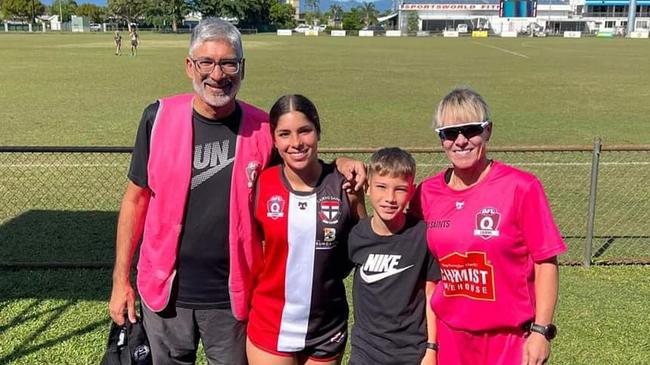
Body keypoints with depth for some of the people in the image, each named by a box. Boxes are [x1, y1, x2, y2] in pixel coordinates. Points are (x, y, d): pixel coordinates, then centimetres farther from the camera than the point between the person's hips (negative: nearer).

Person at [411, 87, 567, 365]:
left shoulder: (521, 188, -10)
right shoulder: (427, 192, 0)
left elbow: (545, 262, -7)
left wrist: (541, 330, -9)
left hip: (510, 338, -3)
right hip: (450, 338, 3)